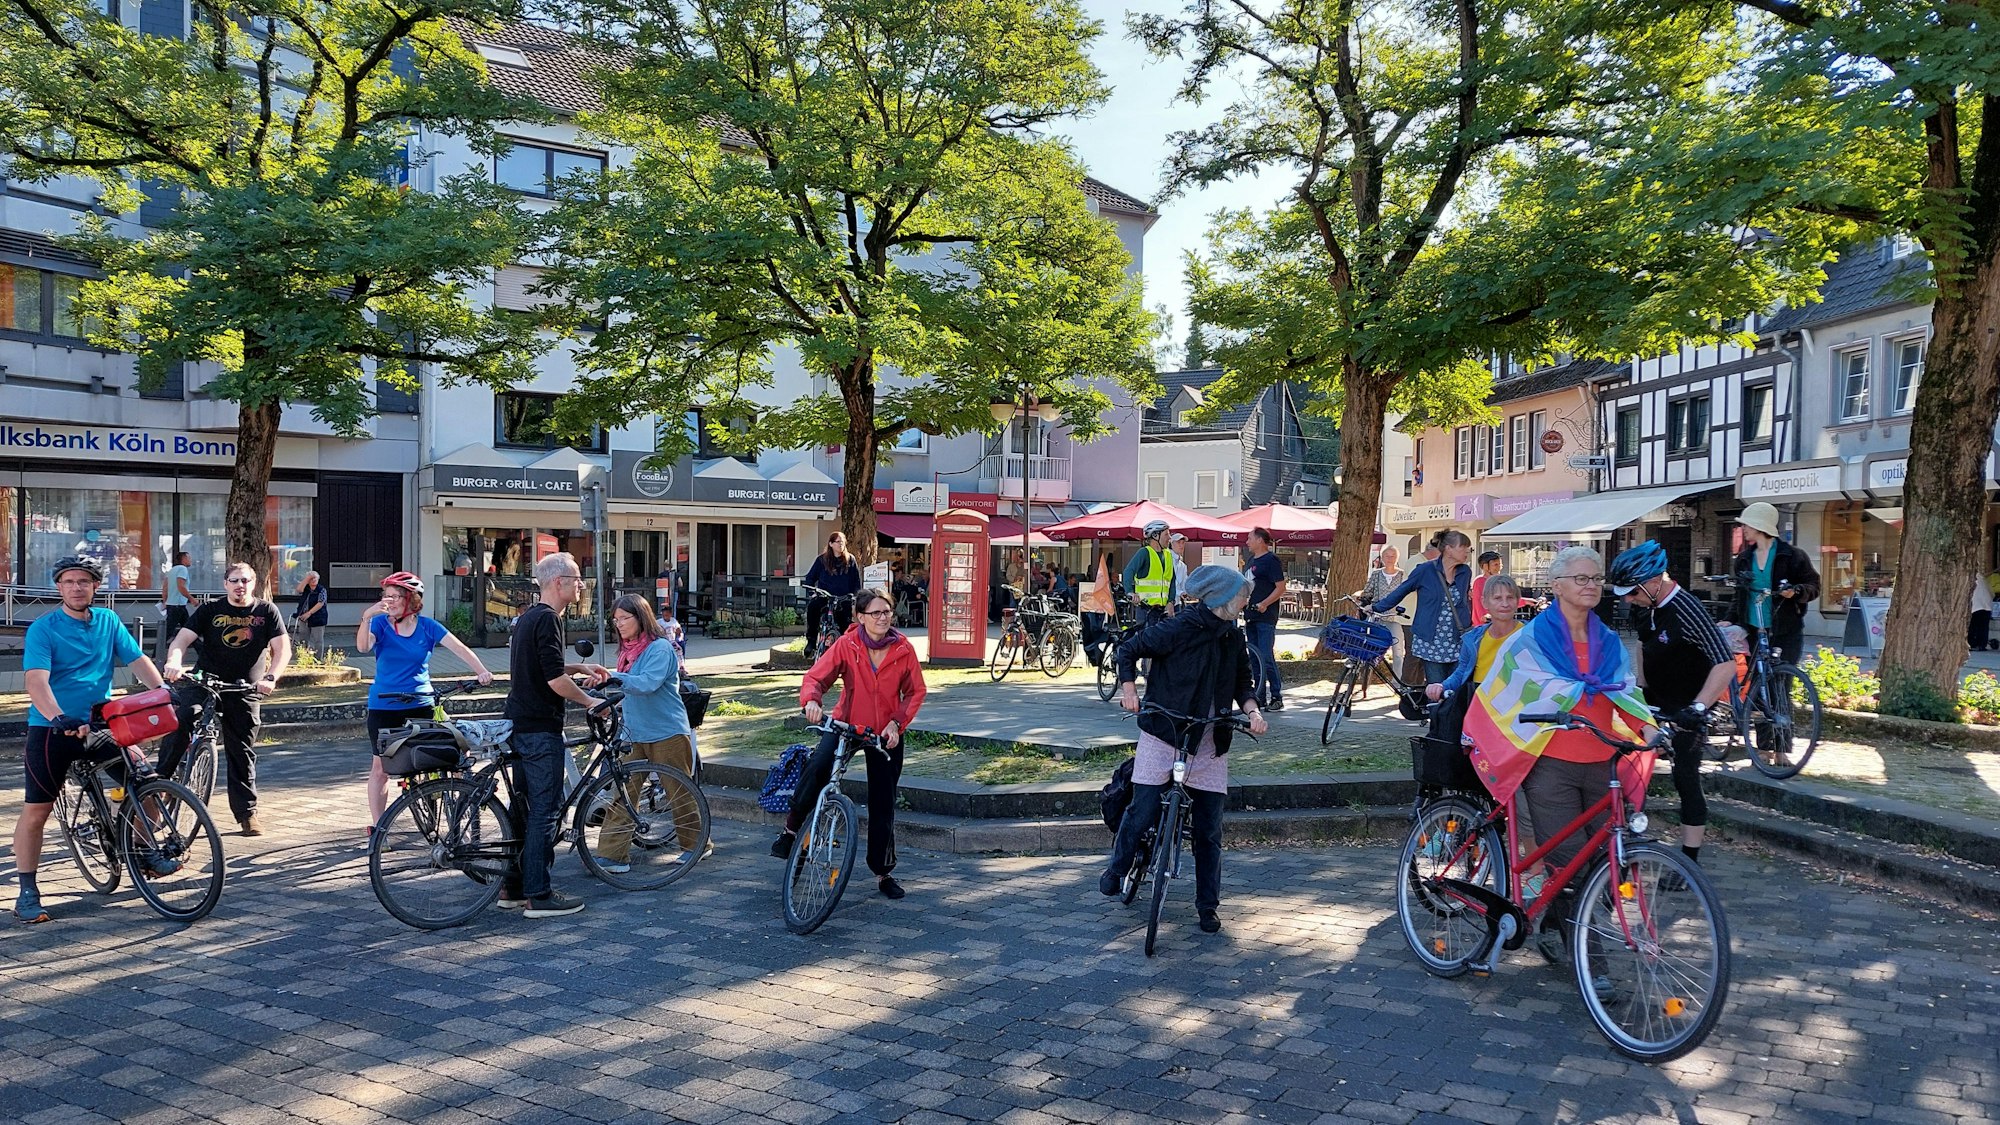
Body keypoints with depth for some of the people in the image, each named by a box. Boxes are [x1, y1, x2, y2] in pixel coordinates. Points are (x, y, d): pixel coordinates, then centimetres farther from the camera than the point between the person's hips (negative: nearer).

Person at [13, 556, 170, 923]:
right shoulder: (43, 628, -8)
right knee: (36, 811, -2)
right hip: (51, 729, -3)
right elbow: (36, 680, -20)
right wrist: (59, 718, -36)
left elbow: (138, 660, 1)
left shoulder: (108, 621, 6)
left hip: (99, 724, 4)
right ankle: (27, 892, 9)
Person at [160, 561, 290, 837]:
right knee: (179, 724, -28)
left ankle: (247, 813, 15)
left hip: (244, 692, 0)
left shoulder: (266, 611, 3)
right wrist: (174, 661, -29)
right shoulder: (209, 610, 3)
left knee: (242, 753, 6)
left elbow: (282, 648, -3)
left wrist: (270, 677, -20)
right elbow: (182, 639, -7)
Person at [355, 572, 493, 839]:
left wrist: (481, 671, -24)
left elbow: (458, 647, -9)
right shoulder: (380, 623, -3)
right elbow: (362, 647, -20)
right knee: (380, 767, 5)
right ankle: (377, 827, 13)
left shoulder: (427, 626, -1)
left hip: (420, 705, 1)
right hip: (384, 706, -1)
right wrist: (366, 617, -36)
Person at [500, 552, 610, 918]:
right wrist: (590, 701, -8)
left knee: (523, 806, 15)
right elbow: (555, 680, -21)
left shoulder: (527, 617, 15)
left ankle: (513, 887, 21)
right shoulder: (547, 619, -17)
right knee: (545, 811, -5)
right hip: (540, 728, -10)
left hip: (518, 725, 10)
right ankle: (539, 895, -2)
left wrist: (580, 668, 19)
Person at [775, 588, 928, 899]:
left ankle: (884, 873, 22)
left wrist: (897, 722, -14)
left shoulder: (904, 650, -8)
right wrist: (811, 700, -36)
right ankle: (792, 827, -8)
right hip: (846, 723, -1)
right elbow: (816, 676, -14)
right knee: (817, 766, -31)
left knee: (883, 805, 5)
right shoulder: (846, 645, -11)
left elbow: (915, 691, 0)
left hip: (886, 733, 1)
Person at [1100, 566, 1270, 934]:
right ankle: (1116, 869, 25)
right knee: (1142, 811, -3)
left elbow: (1243, 681, 14)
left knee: (1209, 828, 6)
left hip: (1211, 742, 5)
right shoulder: (1179, 628, -14)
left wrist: (1252, 710, -5)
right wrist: (1129, 689, -18)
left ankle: (1208, 905, 18)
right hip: (1164, 734, -5)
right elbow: (1128, 650, -5)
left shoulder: (1234, 637, 5)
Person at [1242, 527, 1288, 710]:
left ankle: (1277, 698, -7)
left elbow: (1281, 588, -14)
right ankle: (1260, 697, 15)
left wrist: (1264, 604, -22)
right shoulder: (1252, 560, 17)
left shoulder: (1271, 560, -9)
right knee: (1254, 658, 10)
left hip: (1265, 617, -9)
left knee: (1266, 658, -11)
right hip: (1251, 617, 9)